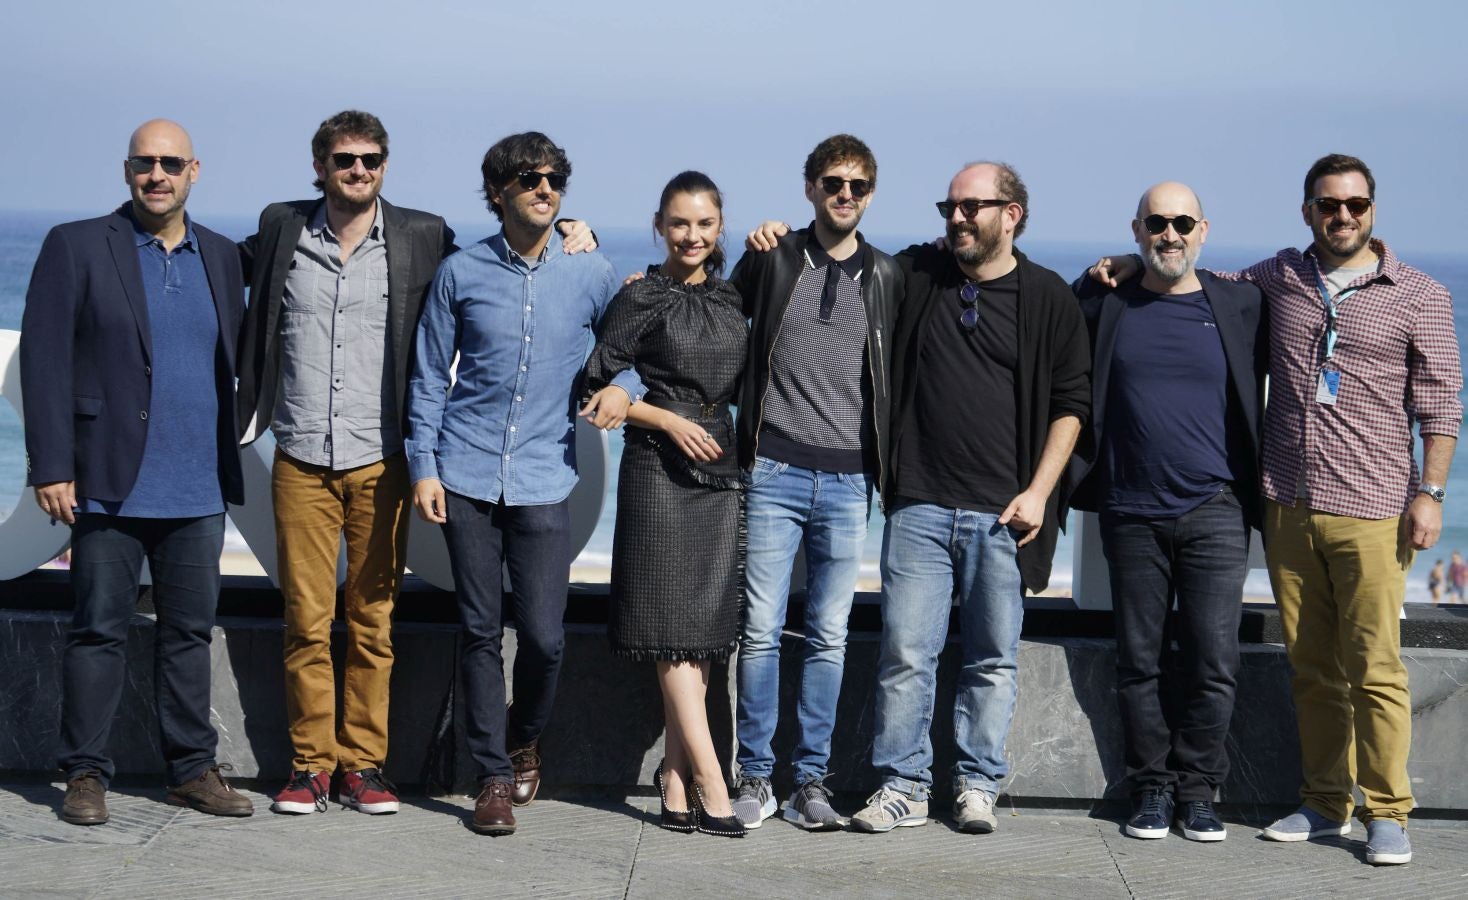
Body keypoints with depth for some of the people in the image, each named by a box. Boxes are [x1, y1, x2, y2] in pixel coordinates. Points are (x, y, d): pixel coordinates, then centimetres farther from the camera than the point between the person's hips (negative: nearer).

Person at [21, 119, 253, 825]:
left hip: (198, 488, 4)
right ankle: (85, 773, 10)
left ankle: (193, 768, 17)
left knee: (190, 630, 9)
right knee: (99, 629, 2)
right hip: (109, 483, -4)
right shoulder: (76, 247, 0)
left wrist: (229, 461, 11)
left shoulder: (221, 258, 13)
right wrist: (51, 467, -11)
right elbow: (44, 360, -4)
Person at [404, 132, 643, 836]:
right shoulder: (461, 272, 3)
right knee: (480, 631, 3)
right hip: (467, 477, 0)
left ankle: (524, 739, 27)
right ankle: (494, 776, 13)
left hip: (544, 479, 0)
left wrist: (626, 387, -6)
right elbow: (428, 377, 7)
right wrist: (423, 467, 1)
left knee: (544, 635, -3)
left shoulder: (590, 275, 4)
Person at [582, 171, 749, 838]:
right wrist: (669, 420, -10)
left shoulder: (732, 299, 13)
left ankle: (676, 779, 8)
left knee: (705, 630, 3)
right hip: (660, 471, -5)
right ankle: (708, 782, -8)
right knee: (675, 625, -6)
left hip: (722, 470, 5)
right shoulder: (641, 299, -2)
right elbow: (597, 386, -3)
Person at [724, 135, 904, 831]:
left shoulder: (887, 278, 9)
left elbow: (895, 376, 16)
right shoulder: (770, 260, 4)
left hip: (849, 480, 2)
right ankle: (754, 778, 7)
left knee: (829, 637, 4)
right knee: (761, 630, -2)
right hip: (774, 472, -2)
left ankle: (811, 780, 11)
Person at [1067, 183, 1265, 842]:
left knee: (1213, 663, -2)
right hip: (1131, 514, 1)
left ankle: (1198, 793, 10)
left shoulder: (1241, 307, 5)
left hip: (1215, 514, -1)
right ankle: (1151, 790, 16)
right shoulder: (1102, 305, 6)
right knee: (1139, 663, 5)